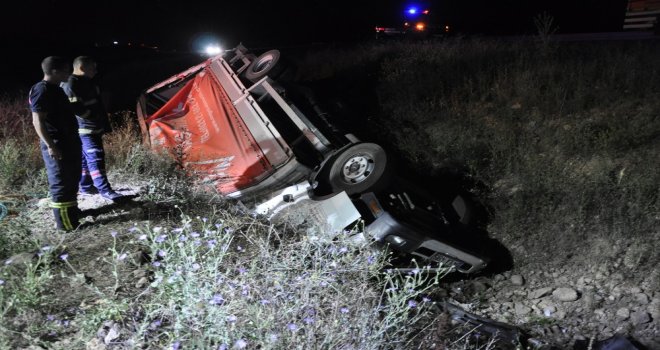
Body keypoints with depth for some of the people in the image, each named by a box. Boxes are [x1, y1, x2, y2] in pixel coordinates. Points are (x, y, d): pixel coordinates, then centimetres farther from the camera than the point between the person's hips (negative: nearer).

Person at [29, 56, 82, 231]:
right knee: (61, 183, -5)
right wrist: (50, 146, -24)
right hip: (56, 144, -10)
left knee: (72, 179, 19)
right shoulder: (41, 90, -16)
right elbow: (38, 121, -21)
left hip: (68, 141, 10)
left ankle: (72, 211, 32)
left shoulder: (55, 89, 15)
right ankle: (65, 222, 1)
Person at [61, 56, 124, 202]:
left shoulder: (86, 82, 17)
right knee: (95, 158, -11)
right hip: (85, 129, -10)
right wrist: (93, 116, -16)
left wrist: (104, 123, 20)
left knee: (86, 158, 16)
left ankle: (86, 186, 25)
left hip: (94, 127, 10)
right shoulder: (70, 85, -14)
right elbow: (75, 107, -24)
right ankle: (104, 189, -11)